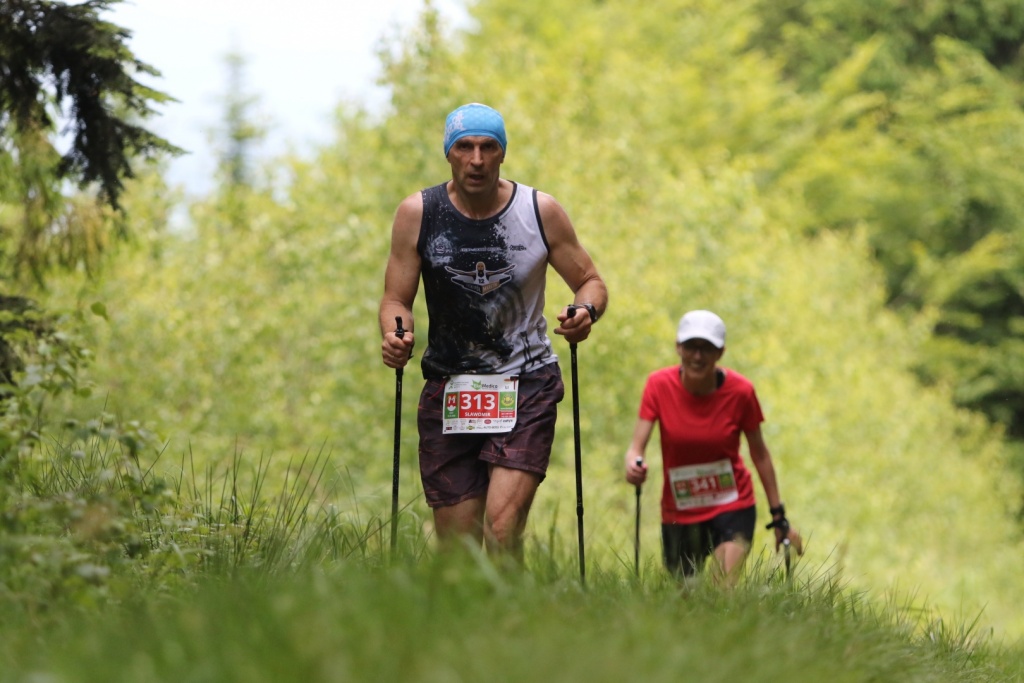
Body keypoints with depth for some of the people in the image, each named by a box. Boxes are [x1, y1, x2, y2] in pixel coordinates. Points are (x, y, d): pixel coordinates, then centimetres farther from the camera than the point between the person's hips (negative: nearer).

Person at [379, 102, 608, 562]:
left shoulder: (541, 212, -3)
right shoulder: (417, 214, -1)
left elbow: (590, 282, 8)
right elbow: (396, 299, 4)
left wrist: (586, 312, -15)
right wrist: (396, 337, -18)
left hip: (525, 386, -2)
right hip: (447, 387, 2)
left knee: (503, 526, -19)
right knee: (456, 544, 1)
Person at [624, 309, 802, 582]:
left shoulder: (740, 391, -12)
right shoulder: (659, 385, -11)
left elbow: (760, 453, -2)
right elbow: (637, 446, -16)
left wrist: (779, 518, 1)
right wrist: (633, 466, -40)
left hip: (732, 508, -2)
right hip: (679, 514, 2)